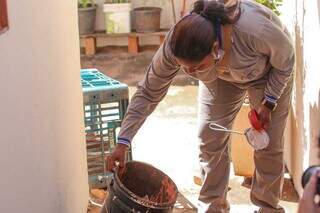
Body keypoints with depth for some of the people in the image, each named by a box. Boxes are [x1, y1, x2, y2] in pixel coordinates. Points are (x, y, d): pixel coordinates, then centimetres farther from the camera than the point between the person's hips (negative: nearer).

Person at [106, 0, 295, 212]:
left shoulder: (254, 30, -46)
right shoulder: (174, 46, -35)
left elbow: (286, 59, -22)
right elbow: (147, 93, -24)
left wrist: (268, 103, -20)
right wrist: (122, 143, -28)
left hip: (269, 73, -2)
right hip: (221, 77, 3)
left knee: (270, 145, -1)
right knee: (210, 141, -4)